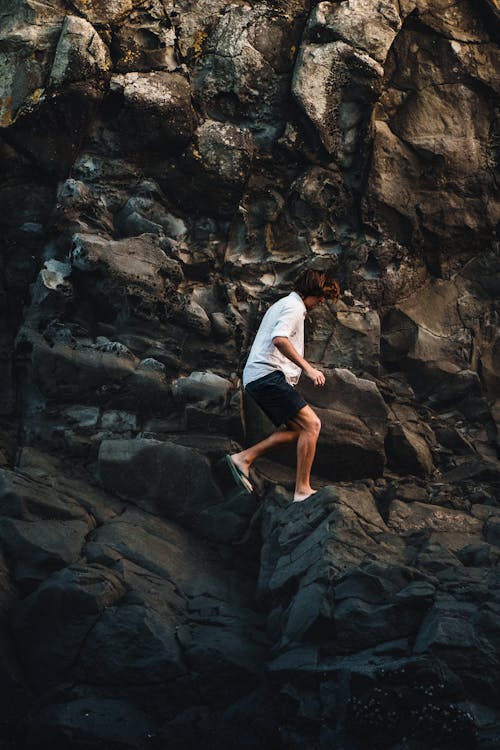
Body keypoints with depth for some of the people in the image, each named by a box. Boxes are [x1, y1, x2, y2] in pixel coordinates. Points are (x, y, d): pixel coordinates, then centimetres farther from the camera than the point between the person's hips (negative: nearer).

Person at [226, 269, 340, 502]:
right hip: (268, 375, -11)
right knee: (311, 424, -15)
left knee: (297, 430, 9)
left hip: (255, 378, 11)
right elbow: (279, 339, -23)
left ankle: (243, 458, 4)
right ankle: (303, 490, -17)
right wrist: (307, 368, -24)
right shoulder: (293, 306, -6)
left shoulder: (282, 305, 28)